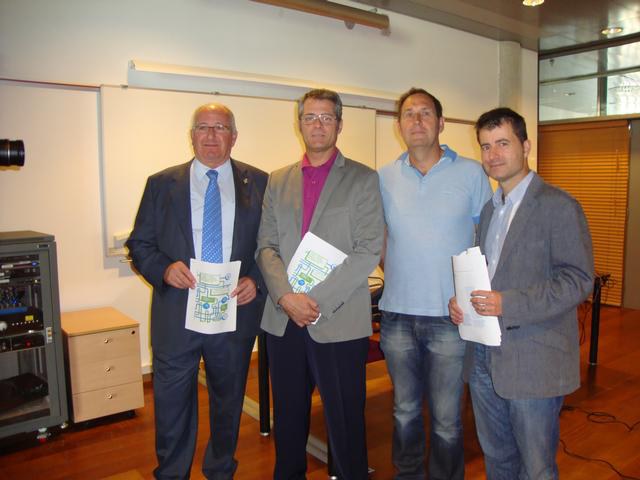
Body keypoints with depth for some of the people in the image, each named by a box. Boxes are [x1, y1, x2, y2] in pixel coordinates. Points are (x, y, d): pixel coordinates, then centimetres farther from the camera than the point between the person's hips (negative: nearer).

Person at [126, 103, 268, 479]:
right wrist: (164, 268, -15)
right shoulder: (161, 184, 3)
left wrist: (256, 280, -12)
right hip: (176, 314, 0)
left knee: (229, 404, 18)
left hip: (236, 311, 1)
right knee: (172, 406, 11)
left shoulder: (259, 183, 3)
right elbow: (139, 243, 4)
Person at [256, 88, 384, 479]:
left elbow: (368, 251, -8)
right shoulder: (278, 181, 12)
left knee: (345, 419, 7)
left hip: (340, 321, -3)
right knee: (288, 417, 16)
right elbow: (267, 246, 6)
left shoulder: (363, 179, 1)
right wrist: (286, 296, -11)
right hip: (284, 319, 4)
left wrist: (318, 300, -14)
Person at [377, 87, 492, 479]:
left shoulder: (471, 173, -1)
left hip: (451, 316, -2)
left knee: (447, 418, 7)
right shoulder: (384, 178, 5)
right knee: (405, 410, 18)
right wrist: (394, 271, 4)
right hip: (397, 314, 3)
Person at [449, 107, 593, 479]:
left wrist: (509, 304, -25)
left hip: (533, 363, -7)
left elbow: (579, 280, -16)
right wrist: (459, 299, 1)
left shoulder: (559, 207, -10)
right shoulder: (489, 209, 14)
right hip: (484, 360, 7)